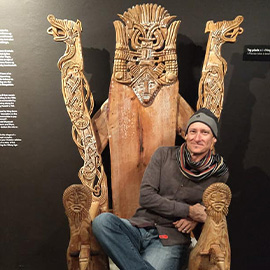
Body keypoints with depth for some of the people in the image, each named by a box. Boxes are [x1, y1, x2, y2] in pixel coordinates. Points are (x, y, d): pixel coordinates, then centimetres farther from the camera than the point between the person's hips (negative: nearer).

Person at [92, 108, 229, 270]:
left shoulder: (220, 173, 4)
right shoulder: (164, 155, 5)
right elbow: (146, 197, -3)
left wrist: (195, 219, -6)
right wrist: (188, 210, -10)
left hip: (171, 240, -3)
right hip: (140, 227, 4)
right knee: (102, 220, -30)